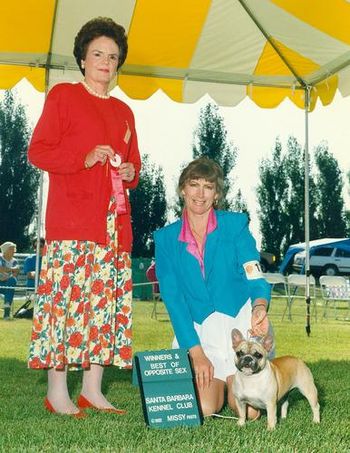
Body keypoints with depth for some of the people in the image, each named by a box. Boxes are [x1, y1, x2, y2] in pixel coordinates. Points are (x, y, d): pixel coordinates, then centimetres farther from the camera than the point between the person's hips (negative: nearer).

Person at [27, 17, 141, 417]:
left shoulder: (123, 111, 22)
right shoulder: (62, 96, 4)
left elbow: (133, 160, 28)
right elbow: (38, 151, -3)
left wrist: (132, 172, 5)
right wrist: (84, 158, -15)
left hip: (114, 222, 6)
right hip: (71, 220, -6)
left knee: (106, 302, 4)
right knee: (66, 297, -10)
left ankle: (92, 390, 11)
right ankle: (56, 393, -3)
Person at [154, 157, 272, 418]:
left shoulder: (236, 225, -2)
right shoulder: (165, 238, 1)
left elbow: (254, 276, -10)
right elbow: (173, 298, -4)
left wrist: (260, 306, -35)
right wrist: (196, 352, -14)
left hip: (240, 324, -1)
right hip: (197, 332, 1)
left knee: (248, 411, -13)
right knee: (202, 409, -16)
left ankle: (234, 382, 22)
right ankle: (219, 382, 19)